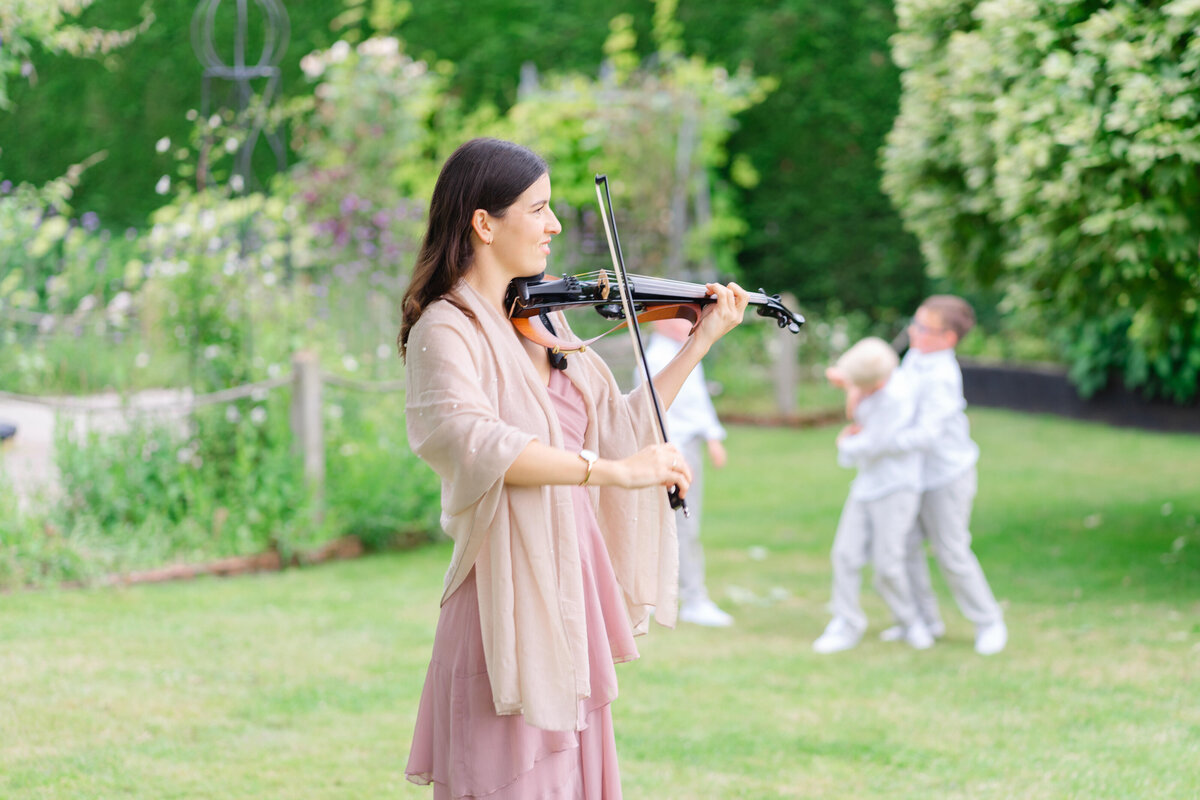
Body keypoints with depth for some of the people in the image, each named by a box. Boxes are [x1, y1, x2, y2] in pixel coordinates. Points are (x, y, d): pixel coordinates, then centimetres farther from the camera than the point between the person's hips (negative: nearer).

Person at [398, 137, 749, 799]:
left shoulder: (543, 319, 13)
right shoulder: (446, 330, -11)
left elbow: (619, 428, 15)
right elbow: (467, 436, -30)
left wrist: (699, 344, 12)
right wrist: (610, 470, -35)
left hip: (571, 590, 8)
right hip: (511, 601, -8)